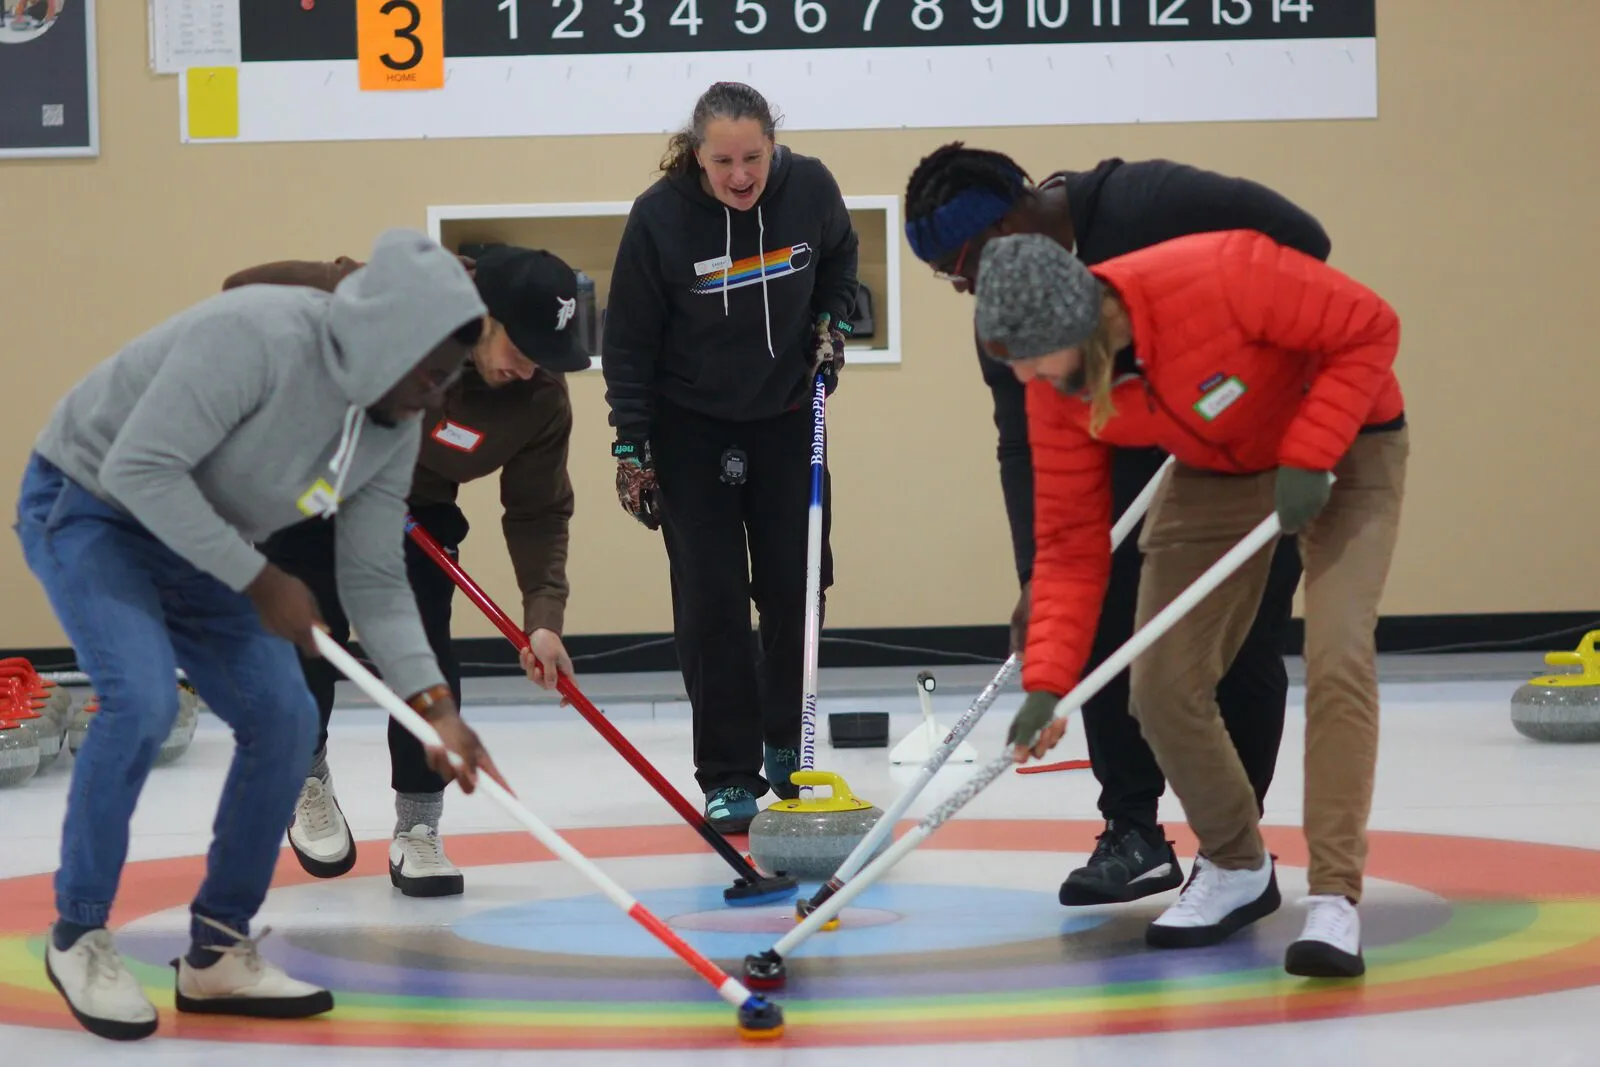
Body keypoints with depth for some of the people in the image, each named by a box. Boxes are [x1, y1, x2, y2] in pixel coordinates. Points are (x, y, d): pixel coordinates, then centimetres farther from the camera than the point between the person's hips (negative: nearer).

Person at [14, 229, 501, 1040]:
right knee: (142, 699, -27)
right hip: (86, 508, -8)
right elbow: (139, 467, -33)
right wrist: (258, 581, -28)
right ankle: (78, 938, -9)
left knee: (284, 720, -2)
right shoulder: (257, 336, -31)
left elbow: (373, 580, -1)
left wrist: (433, 705, -13)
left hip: (194, 544, 8)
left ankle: (218, 952, 11)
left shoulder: (394, 430, -6)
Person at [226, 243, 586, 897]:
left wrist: (544, 615, -27)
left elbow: (539, 513, -14)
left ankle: (417, 833, 3)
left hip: (415, 508, 2)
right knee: (308, 644, 0)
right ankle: (307, 779, 28)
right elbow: (249, 292, -24)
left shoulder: (540, 399, -24)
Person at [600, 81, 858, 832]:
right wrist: (632, 448, -12)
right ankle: (729, 777, -1)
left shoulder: (809, 188, -13)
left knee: (796, 586, 4)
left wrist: (833, 323, -3)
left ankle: (786, 744, 24)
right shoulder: (659, 215, -21)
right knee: (711, 600, -6)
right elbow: (628, 341, -12)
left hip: (786, 417, 3)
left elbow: (839, 259, 12)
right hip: (690, 428, -3)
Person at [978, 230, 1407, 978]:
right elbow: (1070, 542, -12)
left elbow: (1370, 329, -26)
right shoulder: (1054, 393, -18)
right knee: (1163, 684, -4)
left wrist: (1309, 456, -30)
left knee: (1336, 655, -23)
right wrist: (1046, 682, -21)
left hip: (1343, 446, -5)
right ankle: (1235, 869, 20)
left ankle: (1335, 897, -18)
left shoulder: (1219, 277, -37)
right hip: (1213, 473, 5)